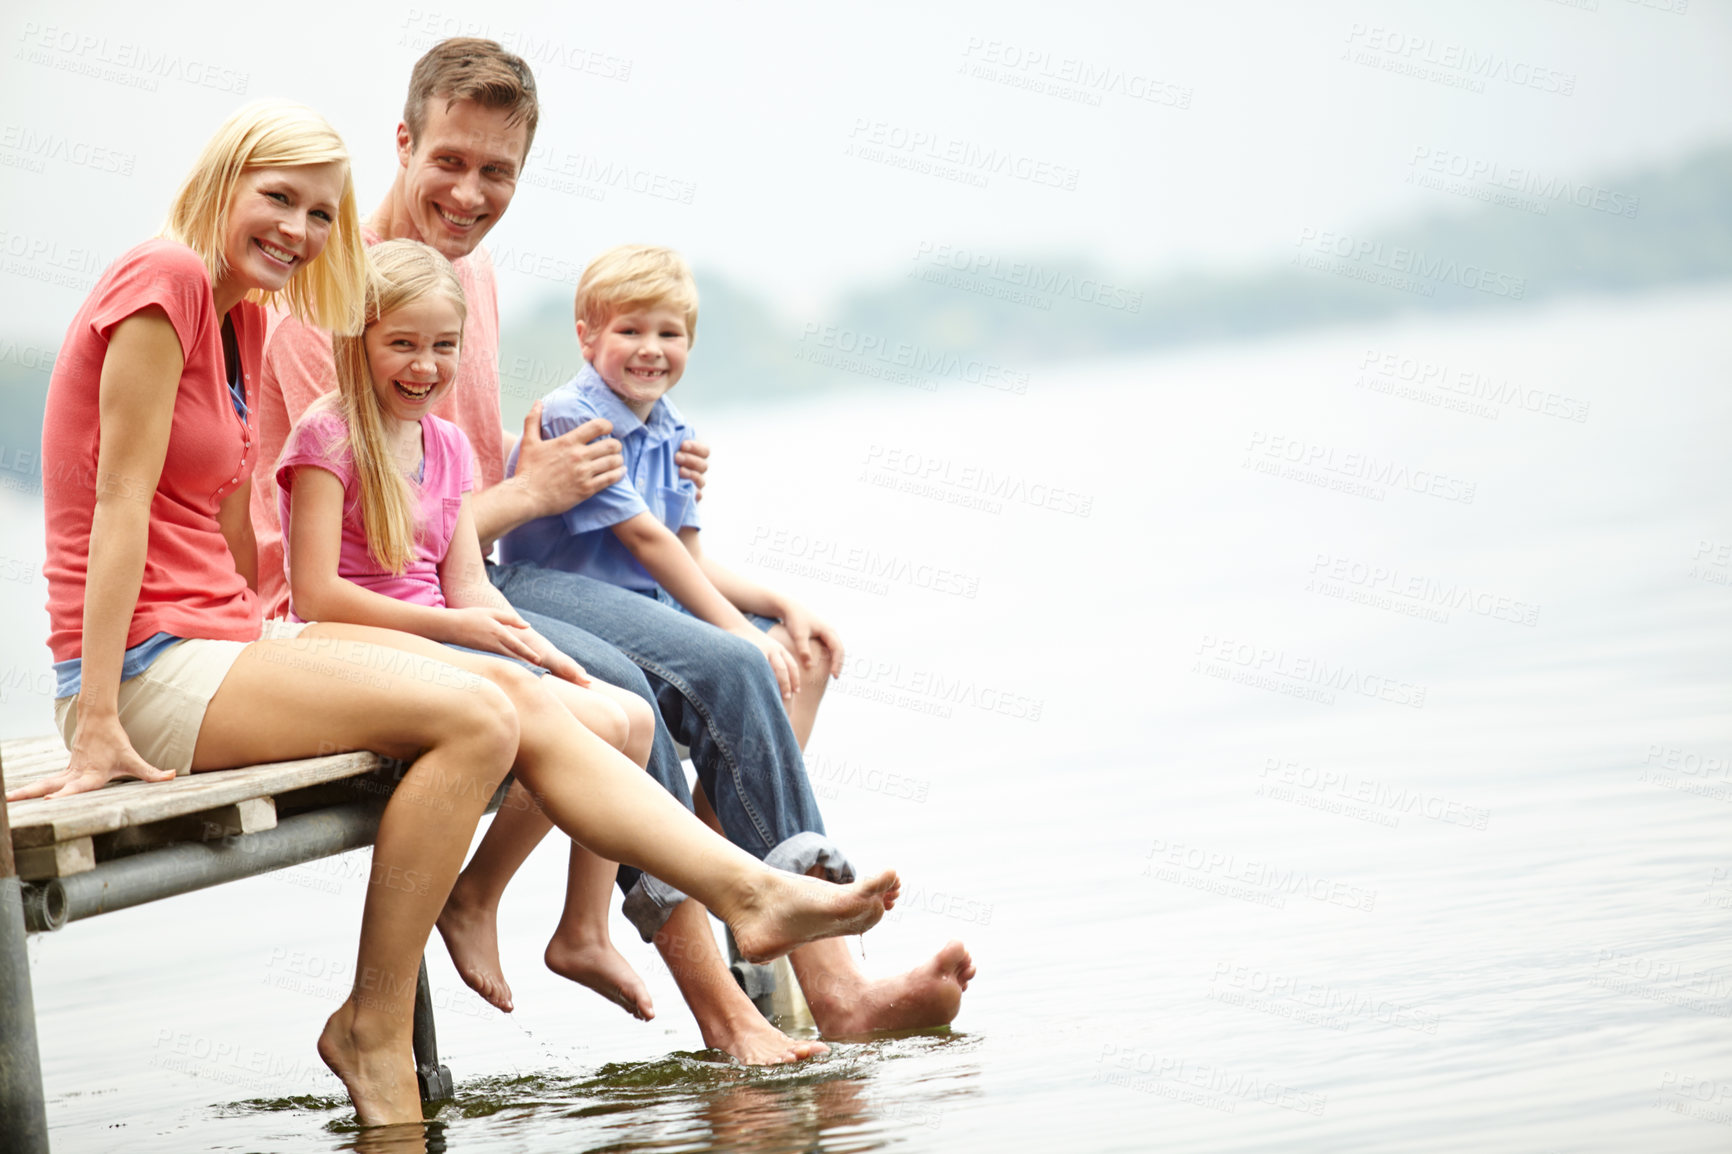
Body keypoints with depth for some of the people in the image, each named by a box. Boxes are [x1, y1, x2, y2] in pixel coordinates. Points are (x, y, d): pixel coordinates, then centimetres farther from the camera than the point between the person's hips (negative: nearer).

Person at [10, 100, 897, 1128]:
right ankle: (374, 1029, -13)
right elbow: (121, 498, -16)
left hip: (226, 640, 9)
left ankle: (755, 892, -2)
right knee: (477, 719, -19)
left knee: (524, 700, 0)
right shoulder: (166, 279, -11)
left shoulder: (246, 314, 17)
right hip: (147, 669, -9)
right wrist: (99, 726, -20)